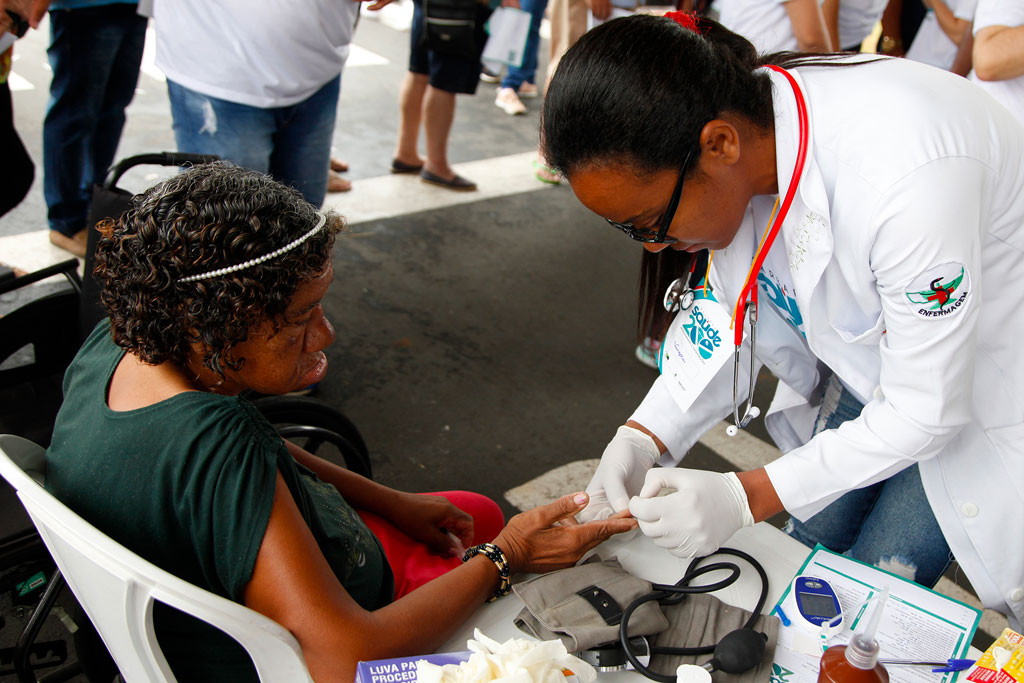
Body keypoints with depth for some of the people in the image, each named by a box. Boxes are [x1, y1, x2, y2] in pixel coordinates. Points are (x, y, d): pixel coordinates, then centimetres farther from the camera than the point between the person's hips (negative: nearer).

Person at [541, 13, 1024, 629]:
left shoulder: (905, 178, -42)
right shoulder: (739, 123, -20)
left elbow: (922, 413, -29)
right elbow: (727, 315, -6)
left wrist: (747, 496, -29)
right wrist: (643, 438, -19)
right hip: (871, 358, 6)